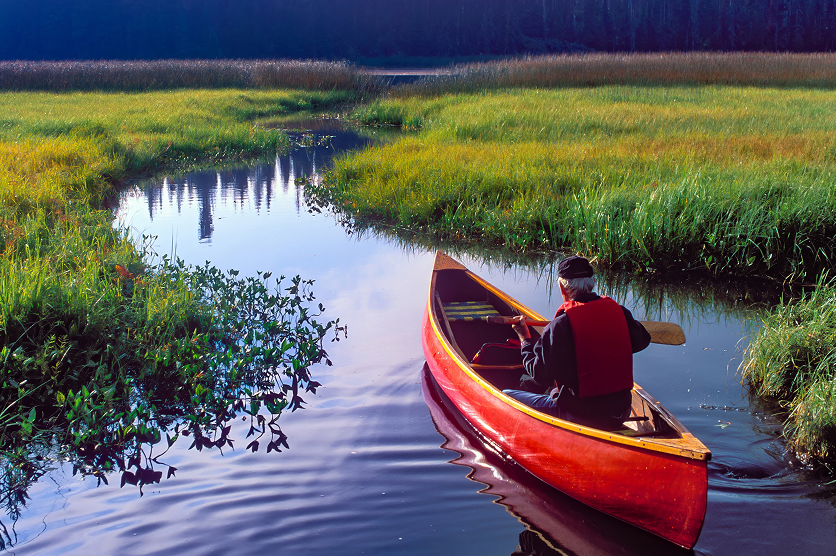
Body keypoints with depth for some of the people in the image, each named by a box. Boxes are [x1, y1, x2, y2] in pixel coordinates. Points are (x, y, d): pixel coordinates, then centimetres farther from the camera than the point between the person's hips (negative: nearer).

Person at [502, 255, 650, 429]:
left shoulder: (559, 326, -18)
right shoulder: (618, 312, -2)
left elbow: (540, 375, -11)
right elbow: (642, 340, 17)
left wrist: (525, 338, 3)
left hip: (580, 416, -6)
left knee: (507, 396, 5)